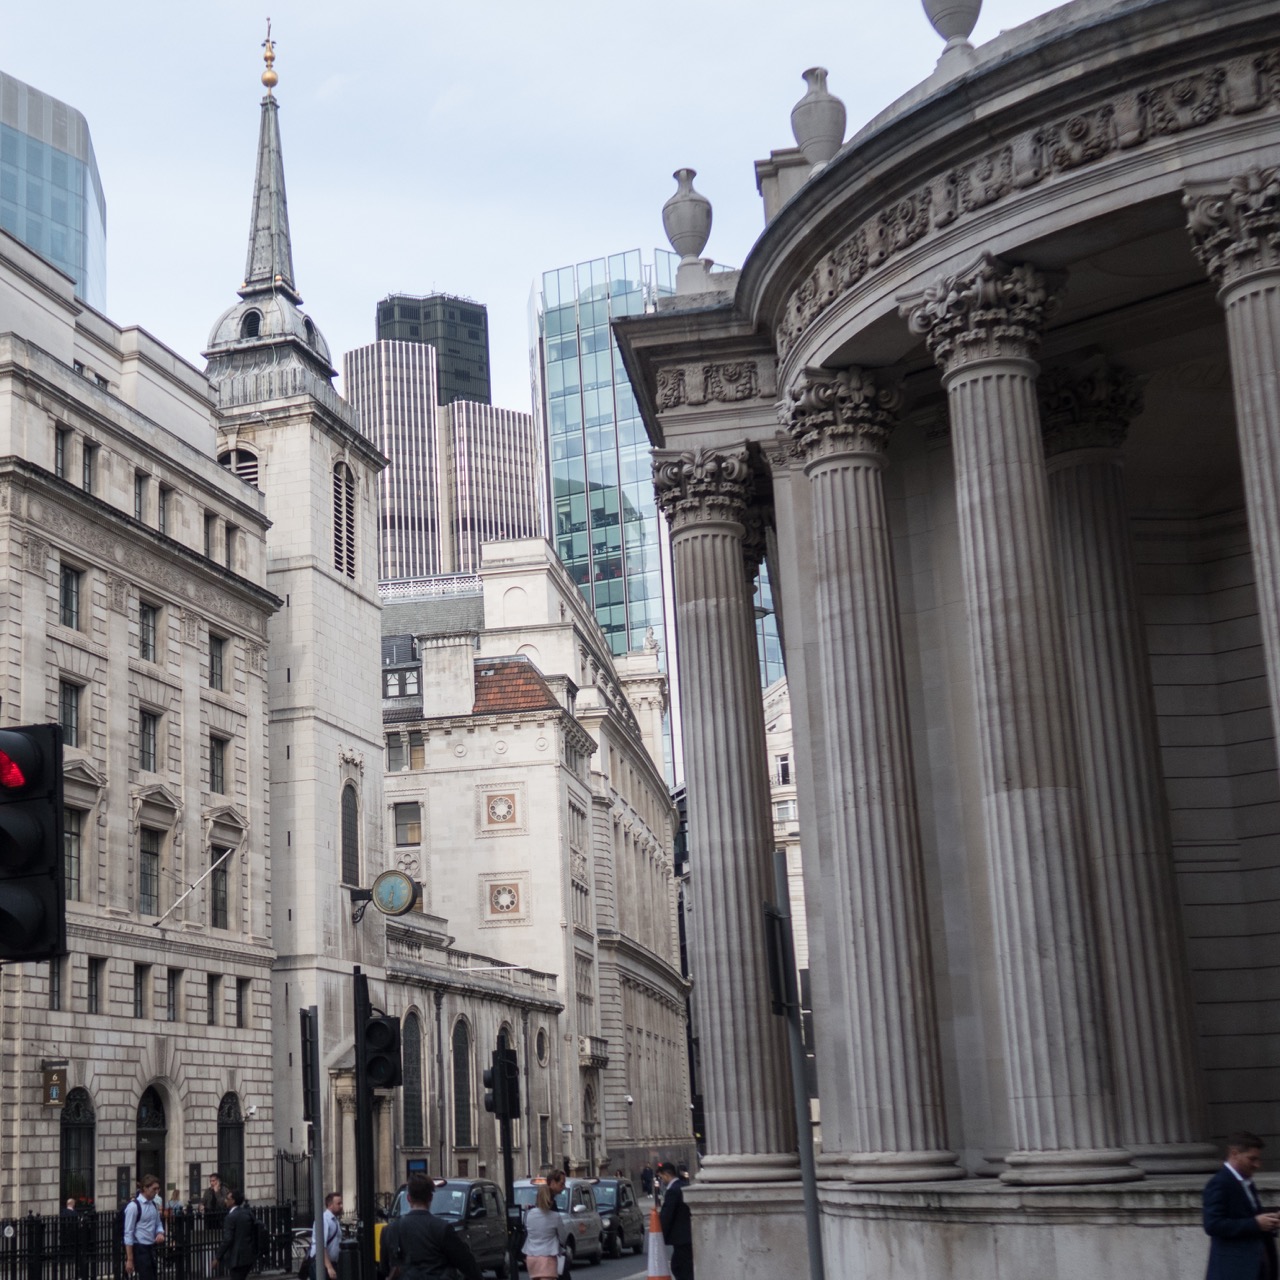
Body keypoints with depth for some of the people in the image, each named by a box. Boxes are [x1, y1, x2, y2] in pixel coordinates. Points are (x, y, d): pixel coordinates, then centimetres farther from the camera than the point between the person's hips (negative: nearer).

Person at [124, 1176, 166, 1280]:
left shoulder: (154, 1205, 9)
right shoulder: (134, 1206, -15)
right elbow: (128, 1233, -15)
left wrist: (160, 1233, -3)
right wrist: (129, 1259, -17)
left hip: (151, 1248, 8)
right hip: (140, 1249, -8)